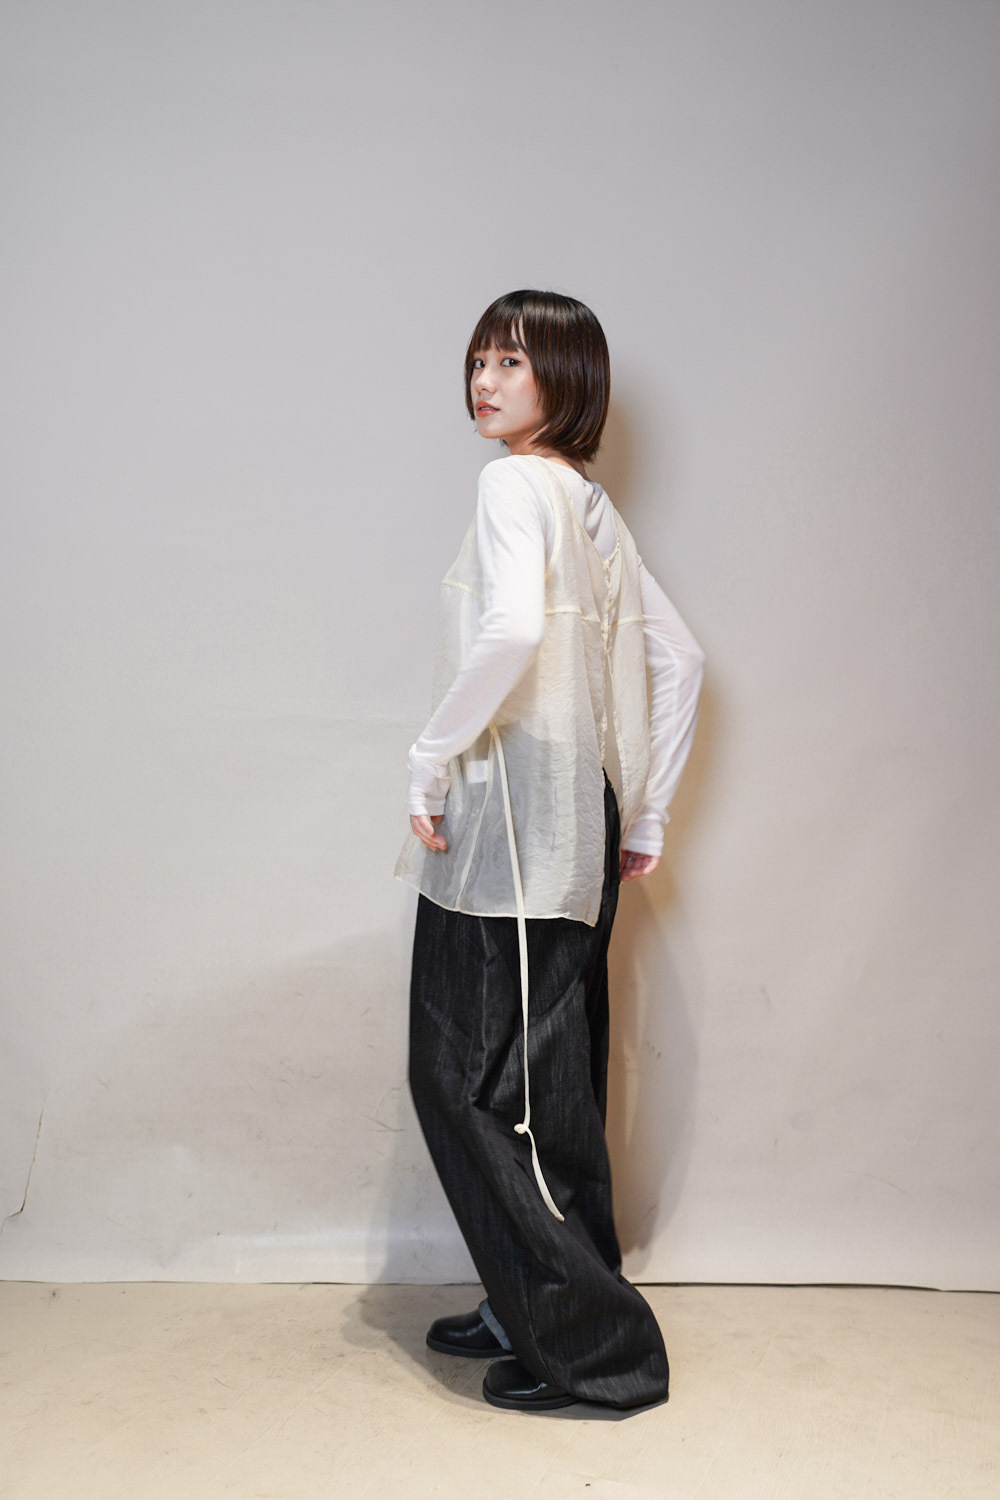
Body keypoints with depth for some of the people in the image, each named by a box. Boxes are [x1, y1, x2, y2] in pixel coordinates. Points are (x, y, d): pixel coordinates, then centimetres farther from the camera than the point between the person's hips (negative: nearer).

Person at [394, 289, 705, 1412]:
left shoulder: (514, 484, -9)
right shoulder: (592, 505, 17)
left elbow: (513, 629, -29)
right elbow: (678, 659, 18)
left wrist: (429, 763, -18)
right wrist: (647, 819, 18)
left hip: (511, 820, -9)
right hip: (573, 829, 10)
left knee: (471, 1080, -1)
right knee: (539, 1084, 16)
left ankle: (597, 1346, 8)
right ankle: (534, 1309, 30)